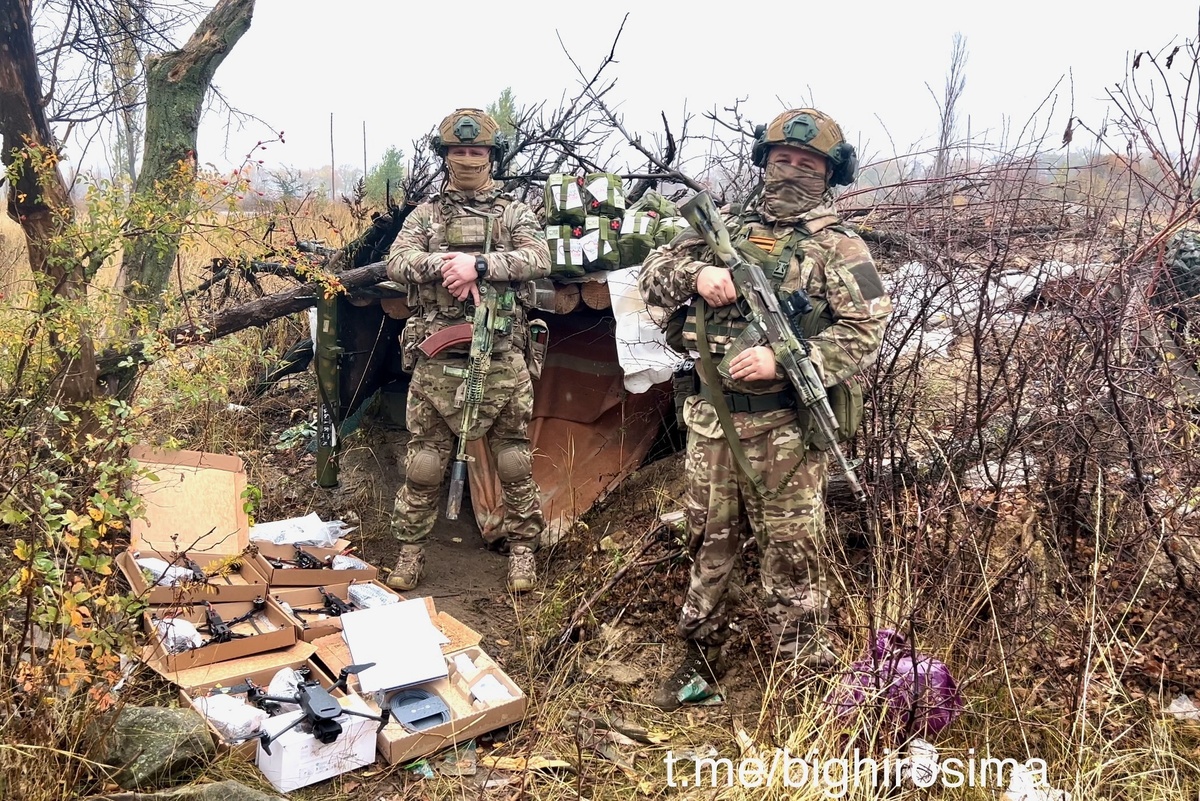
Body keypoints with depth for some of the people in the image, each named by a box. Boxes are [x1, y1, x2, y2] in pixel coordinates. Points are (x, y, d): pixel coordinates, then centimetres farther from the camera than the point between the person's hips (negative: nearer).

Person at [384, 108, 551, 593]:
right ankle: (410, 550, 22)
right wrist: (442, 265, -21)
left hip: (501, 360, -1)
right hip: (437, 361, 1)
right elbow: (396, 262, -3)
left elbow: (538, 261, -10)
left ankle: (522, 549, 20)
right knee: (424, 462, 7)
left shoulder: (515, 213, 9)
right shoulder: (426, 214, 12)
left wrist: (477, 264, -21)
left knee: (514, 461, 6)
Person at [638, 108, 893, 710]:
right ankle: (700, 657, 33)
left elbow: (865, 335, -11)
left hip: (785, 428, -4)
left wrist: (782, 361, -23)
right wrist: (695, 271, -12)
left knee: (790, 553, 4)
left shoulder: (839, 247, -3)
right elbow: (652, 276, 10)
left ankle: (800, 678, 19)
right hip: (711, 417, 4)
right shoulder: (725, 226, 10)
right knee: (708, 542, 16)